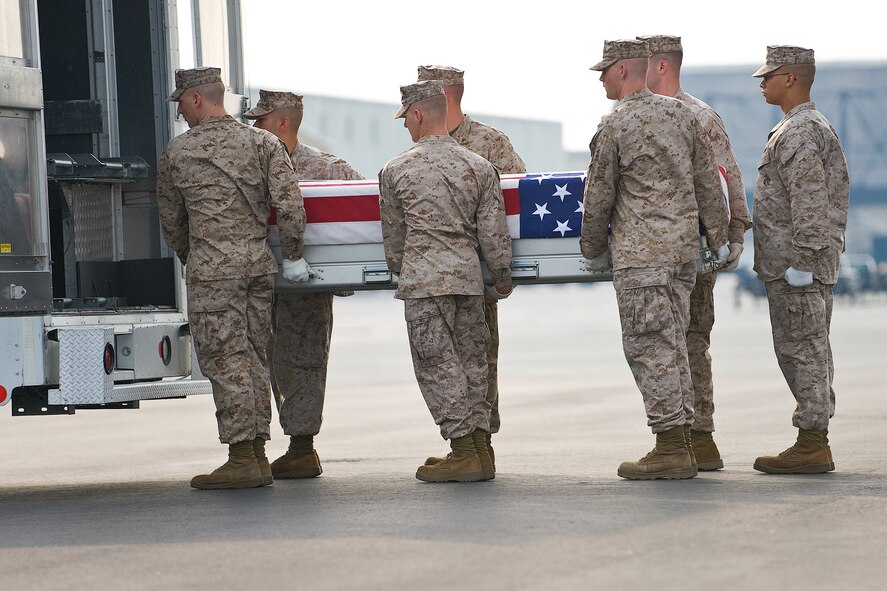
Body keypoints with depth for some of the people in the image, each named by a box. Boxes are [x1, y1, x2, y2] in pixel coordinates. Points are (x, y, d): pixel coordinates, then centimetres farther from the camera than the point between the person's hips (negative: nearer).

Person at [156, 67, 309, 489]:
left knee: (225, 360, -4)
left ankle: (242, 459, -8)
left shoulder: (177, 152, 2)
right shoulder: (262, 143, 6)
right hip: (259, 261, 4)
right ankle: (257, 455, 12)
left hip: (212, 268, -4)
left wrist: (188, 258, 29)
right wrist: (293, 256, 5)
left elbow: (171, 218, 12)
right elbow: (289, 201, -4)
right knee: (252, 358, 10)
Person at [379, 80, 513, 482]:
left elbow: (393, 233, 10)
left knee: (437, 363, -1)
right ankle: (479, 449, 11)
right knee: (471, 359, 11)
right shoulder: (478, 167, 6)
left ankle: (464, 452, -4)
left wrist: (400, 271, 27)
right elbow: (493, 231, 6)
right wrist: (503, 277, 20)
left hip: (423, 278, -4)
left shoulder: (396, 170, 0)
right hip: (468, 273, 4)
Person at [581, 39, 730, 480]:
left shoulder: (615, 126, -8)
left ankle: (670, 448, -8)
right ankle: (679, 445, 11)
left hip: (640, 252, -7)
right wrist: (718, 238, 20)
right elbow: (708, 182, 12)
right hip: (683, 246, 7)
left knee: (648, 346, -5)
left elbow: (599, 196, -3)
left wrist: (592, 249, 10)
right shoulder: (682, 114, 10)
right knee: (671, 344, 11)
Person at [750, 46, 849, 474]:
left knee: (802, 350, -9)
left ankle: (811, 446, -8)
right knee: (809, 352, 11)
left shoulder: (798, 134, -15)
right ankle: (815, 441, 14)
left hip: (795, 265, -11)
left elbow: (810, 204, -22)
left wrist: (801, 262, -22)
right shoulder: (818, 127, 19)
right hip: (812, 264, 11)